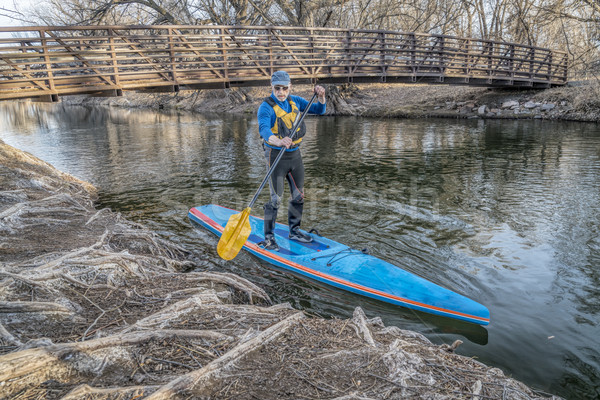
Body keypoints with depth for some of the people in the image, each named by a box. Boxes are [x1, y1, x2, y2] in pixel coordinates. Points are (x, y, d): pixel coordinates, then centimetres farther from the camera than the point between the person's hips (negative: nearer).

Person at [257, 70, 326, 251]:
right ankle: (268, 237, 7)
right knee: (276, 198, -7)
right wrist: (279, 141, -51)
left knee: (299, 195, 13)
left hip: (295, 154, 7)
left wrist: (321, 97, -10)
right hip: (276, 155, -6)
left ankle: (294, 231, 29)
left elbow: (319, 110, 11)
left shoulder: (295, 101, 6)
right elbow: (264, 129, -32)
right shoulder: (266, 107, -14)